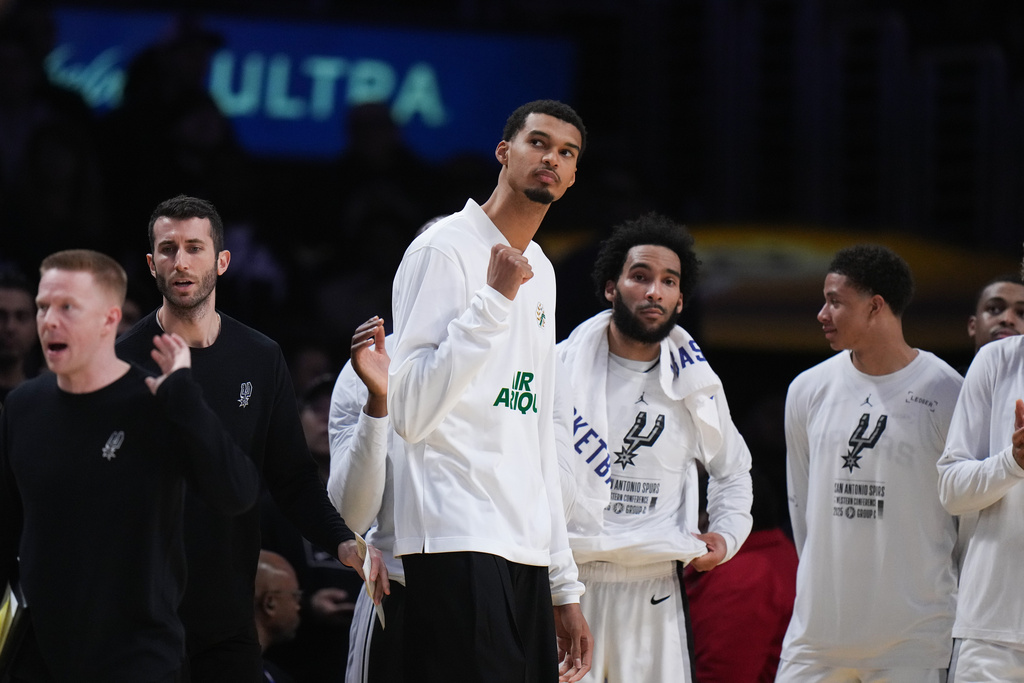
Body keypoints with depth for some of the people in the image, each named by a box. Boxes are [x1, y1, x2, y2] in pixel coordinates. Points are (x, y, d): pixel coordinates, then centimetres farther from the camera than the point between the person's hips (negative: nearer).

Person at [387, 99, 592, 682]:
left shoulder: (541, 272, 20)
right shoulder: (445, 250, -5)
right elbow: (411, 414, -15)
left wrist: (565, 587, 20)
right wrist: (495, 300, -18)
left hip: (527, 549, 8)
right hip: (459, 543, -8)